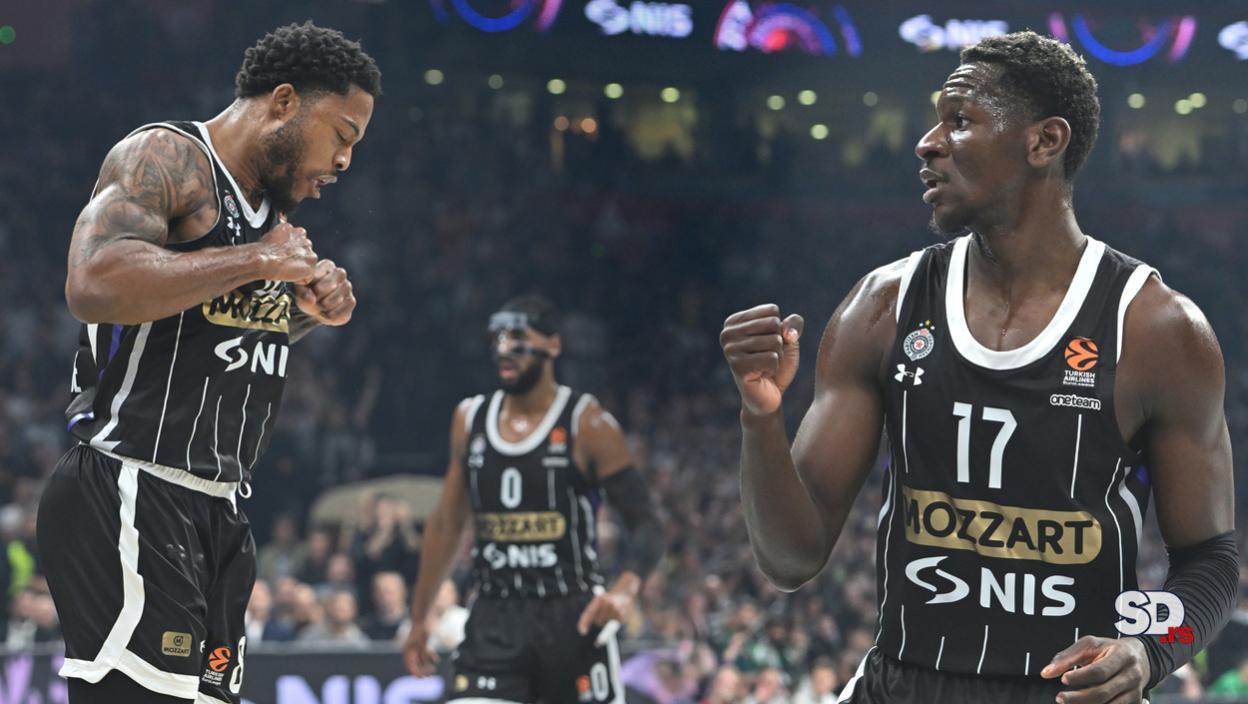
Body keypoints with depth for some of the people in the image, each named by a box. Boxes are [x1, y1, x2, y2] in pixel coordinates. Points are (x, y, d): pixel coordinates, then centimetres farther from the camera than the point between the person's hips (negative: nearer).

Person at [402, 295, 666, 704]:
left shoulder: (587, 425, -6)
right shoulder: (470, 420, 9)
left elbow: (646, 527, -9)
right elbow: (447, 524, 18)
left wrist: (626, 588, -29)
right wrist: (419, 618, 18)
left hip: (572, 619, -4)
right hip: (494, 620, 4)